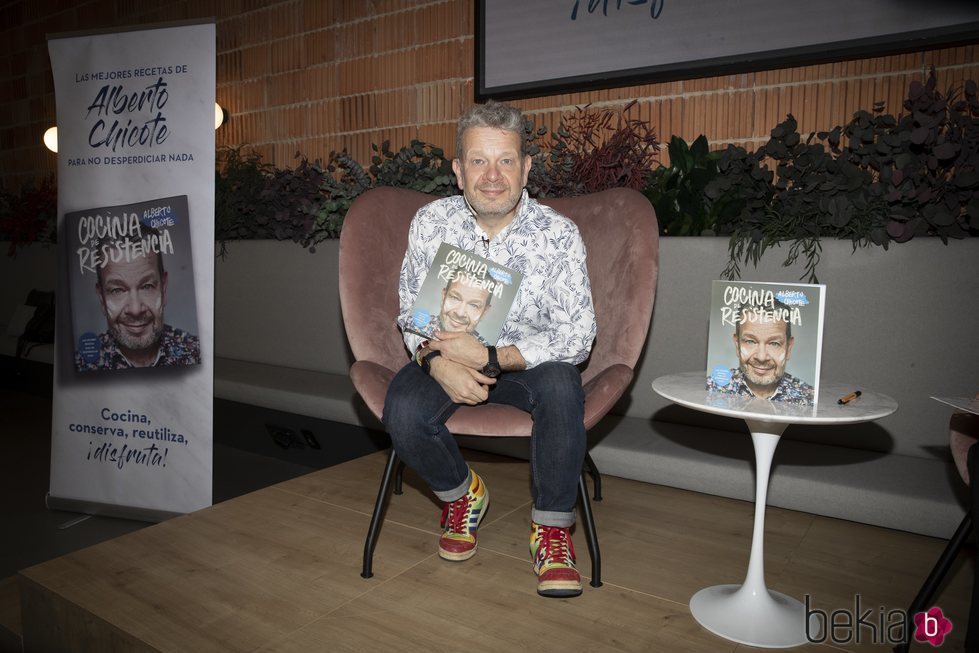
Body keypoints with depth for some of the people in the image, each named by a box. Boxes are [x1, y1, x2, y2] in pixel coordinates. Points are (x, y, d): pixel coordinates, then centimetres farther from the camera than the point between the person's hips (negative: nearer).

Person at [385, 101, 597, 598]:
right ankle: (462, 493, 8)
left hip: (528, 360, -1)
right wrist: (438, 362, -24)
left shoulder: (559, 233, -14)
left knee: (561, 387, -34)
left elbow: (576, 337, -17)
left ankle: (551, 528, -10)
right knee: (402, 413, -26)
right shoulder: (430, 223, -8)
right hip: (446, 356, 2)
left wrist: (489, 357, -28)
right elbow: (412, 314, -2)